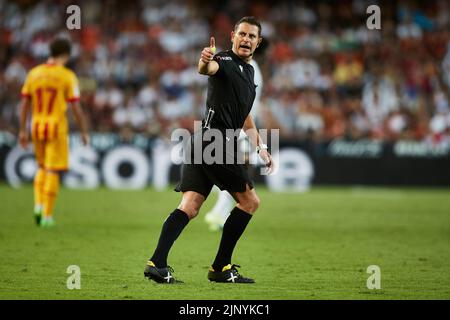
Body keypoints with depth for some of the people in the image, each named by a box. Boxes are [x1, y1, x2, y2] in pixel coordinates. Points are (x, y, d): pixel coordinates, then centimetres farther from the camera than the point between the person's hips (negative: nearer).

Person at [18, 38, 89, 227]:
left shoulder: (33, 73, 4)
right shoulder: (67, 76, -8)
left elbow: (24, 104, 4)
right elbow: (76, 108, -9)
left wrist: (23, 131, 10)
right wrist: (84, 131, 1)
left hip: (37, 126, 4)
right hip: (57, 127, -4)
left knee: (42, 167, 22)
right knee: (53, 171, 1)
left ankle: (38, 205, 6)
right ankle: (47, 215, 0)